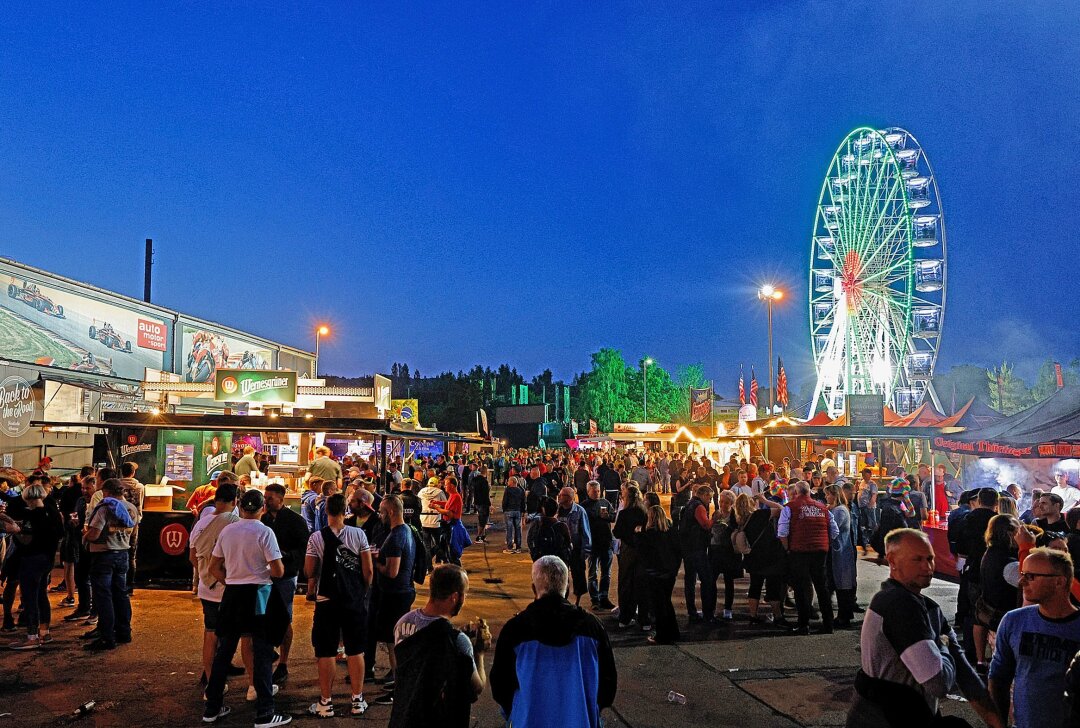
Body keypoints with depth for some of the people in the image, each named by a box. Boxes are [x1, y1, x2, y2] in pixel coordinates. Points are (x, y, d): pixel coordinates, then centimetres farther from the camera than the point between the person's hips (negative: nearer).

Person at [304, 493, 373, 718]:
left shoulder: (317, 538, -9)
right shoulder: (358, 534, -7)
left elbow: (309, 572, -5)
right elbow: (368, 570, -5)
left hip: (327, 600, -1)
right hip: (355, 600, 1)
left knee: (326, 653, 9)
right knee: (356, 651, 11)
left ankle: (326, 703, 17)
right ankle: (357, 701, 19)